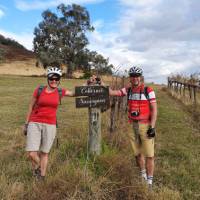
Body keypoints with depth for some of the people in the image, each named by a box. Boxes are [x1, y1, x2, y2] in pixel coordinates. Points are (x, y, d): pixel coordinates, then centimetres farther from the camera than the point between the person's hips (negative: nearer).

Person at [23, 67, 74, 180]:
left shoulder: (60, 92, 2)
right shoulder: (39, 90, -2)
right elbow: (31, 107, 6)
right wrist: (26, 124, 9)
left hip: (50, 125, 1)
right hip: (34, 123, -1)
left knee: (44, 153, 9)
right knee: (31, 153, -9)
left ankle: (41, 177, 28)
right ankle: (37, 167, 24)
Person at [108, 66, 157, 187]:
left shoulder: (148, 91, -7)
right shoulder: (127, 90, 4)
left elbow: (154, 109, -8)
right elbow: (112, 92, 1)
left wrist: (152, 127, -13)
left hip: (146, 126, -4)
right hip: (132, 126, 4)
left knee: (149, 155, 1)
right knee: (138, 153, 14)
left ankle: (150, 181, 16)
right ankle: (143, 176, 35)